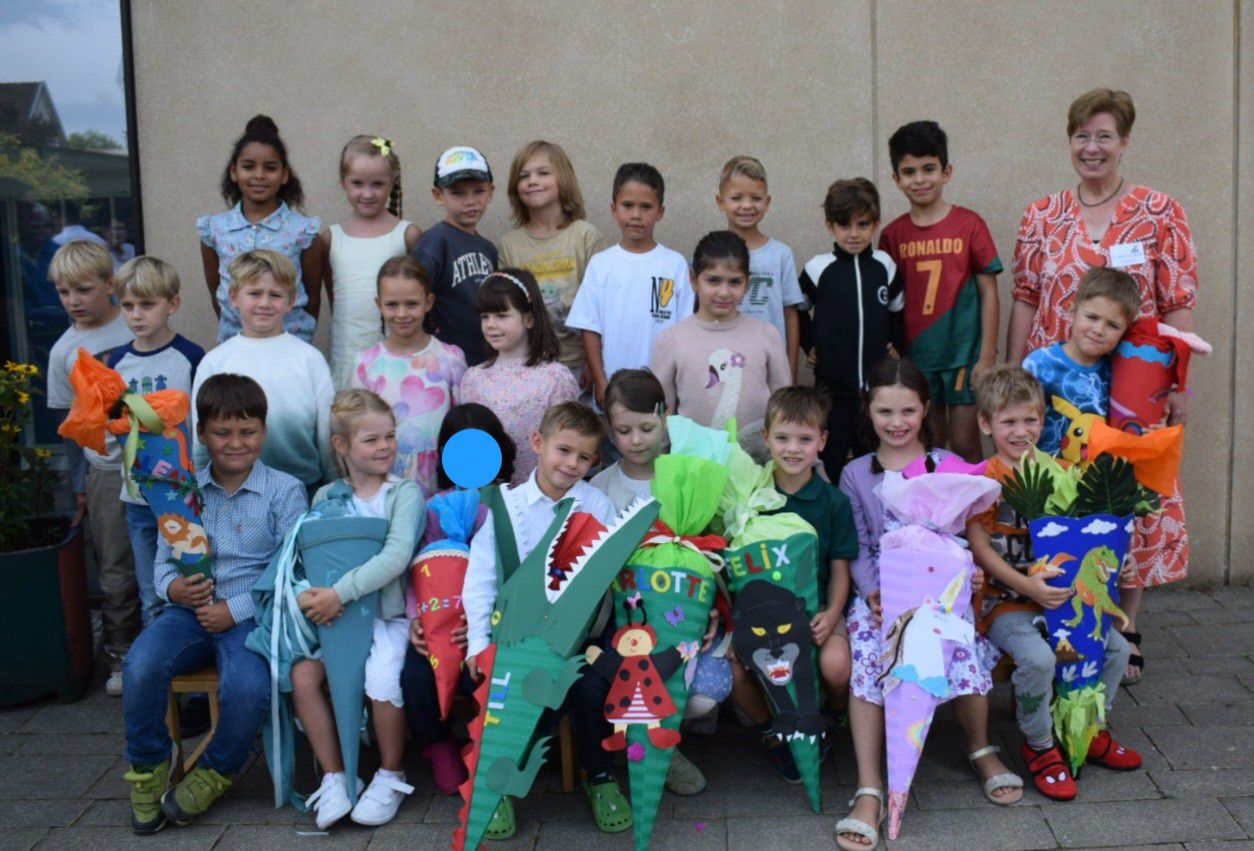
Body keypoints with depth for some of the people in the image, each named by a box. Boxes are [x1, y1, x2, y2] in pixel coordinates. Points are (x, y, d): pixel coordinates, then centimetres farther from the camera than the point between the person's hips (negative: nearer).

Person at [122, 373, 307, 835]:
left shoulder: (284, 491, 0)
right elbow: (164, 560, 14)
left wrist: (235, 609, -15)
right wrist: (173, 587, -10)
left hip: (252, 615, -3)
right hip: (191, 609, 3)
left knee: (248, 686, -31)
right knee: (142, 664, -27)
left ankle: (215, 772, 2)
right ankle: (147, 770, 0)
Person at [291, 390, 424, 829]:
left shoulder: (405, 493, -3)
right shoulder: (326, 497, 10)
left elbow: (396, 557, -17)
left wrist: (340, 592, -25)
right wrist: (307, 595, -17)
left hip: (389, 615, -3)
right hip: (334, 617, 4)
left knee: (381, 679, -28)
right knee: (302, 674, -20)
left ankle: (391, 776, -1)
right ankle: (334, 777, -3)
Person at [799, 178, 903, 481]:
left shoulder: (885, 266, 3)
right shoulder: (819, 268, -4)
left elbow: (898, 309, 18)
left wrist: (895, 343, 9)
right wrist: (809, 344, 3)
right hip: (833, 384, -2)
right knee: (831, 462, 4)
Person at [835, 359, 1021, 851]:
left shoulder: (949, 467, 9)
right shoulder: (856, 475, 11)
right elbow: (858, 548, 7)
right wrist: (872, 592, -11)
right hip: (879, 591, 0)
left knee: (963, 648, -28)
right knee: (866, 654, -29)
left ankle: (980, 749, 5)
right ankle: (869, 789, -24)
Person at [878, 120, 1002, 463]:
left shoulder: (969, 224, -4)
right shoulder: (893, 234, 3)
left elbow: (988, 292, -3)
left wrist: (988, 355, -6)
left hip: (964, 353, -2)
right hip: (916, 357, 2)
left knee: (965, 444, 3)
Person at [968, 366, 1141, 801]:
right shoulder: (984, 479, -8)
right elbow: (979, 547, -14)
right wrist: (1027, 586, -23)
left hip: (1059, 595, 6)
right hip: (1003, 599, -6)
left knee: (1116, 647, -5)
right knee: (1038, 658, -28)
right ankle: (1039, 747, -3)